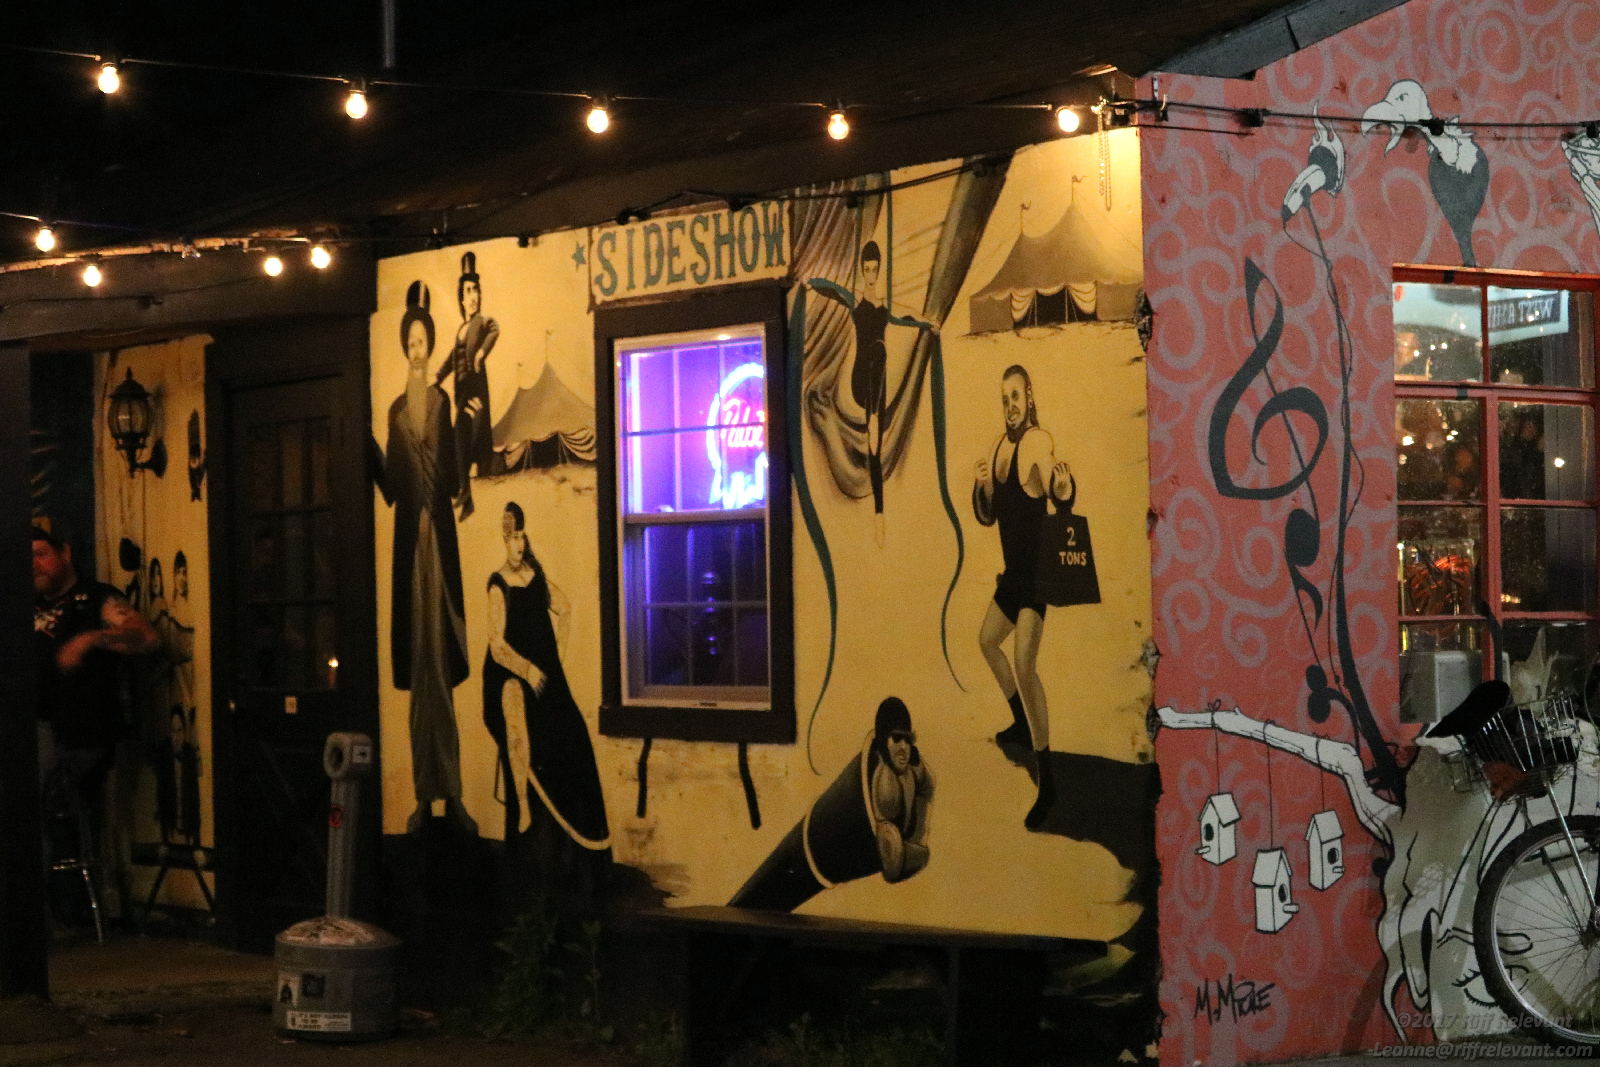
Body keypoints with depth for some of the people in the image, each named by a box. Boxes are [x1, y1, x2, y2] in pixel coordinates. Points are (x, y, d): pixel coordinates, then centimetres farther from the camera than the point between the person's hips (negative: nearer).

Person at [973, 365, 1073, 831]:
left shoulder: (1040, 442, -16)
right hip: (1012, 569, 9)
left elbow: (1063, 503, -26)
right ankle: (1023, 722, 49)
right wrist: (979, 487, -6)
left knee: (1024, 665, -21)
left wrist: (1065, 485, -49)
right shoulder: (999, 448, 9)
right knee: (987, 640, 28)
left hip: (1038, 569, -9)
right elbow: (987, 516, 15)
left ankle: (1047, 781, -21)